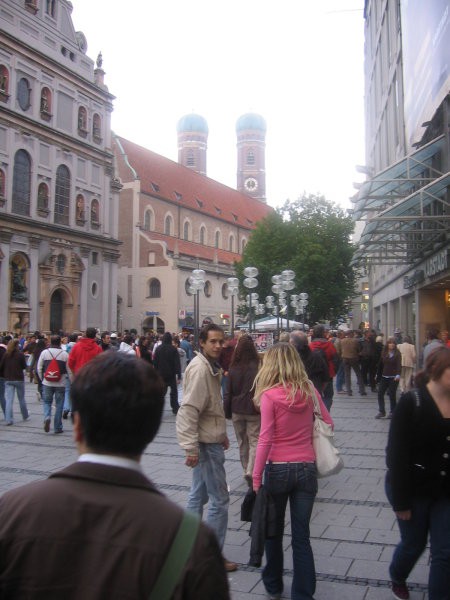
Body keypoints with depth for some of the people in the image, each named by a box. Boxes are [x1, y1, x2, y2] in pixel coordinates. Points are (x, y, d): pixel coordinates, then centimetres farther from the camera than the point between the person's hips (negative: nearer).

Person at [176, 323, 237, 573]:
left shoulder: (210, 366, 11)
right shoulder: (199, 369, -20)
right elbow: (189, 410, -25)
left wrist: (222, 433, 22)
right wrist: (191, 448, -27)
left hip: (209, 440, 10)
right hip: (206, 442, -10)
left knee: (198, 495, 17)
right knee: (219, 499, -2)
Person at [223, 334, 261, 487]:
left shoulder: (233, 368, -1)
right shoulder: (257, 366, -12)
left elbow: (228, 392, 3)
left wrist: (227, 412, 10)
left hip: (237, 411, 3)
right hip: (253, 411, -3)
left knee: (242, 442, 16)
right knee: (254, 441, 1)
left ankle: (246, 471, 23)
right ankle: (250, 471, -14)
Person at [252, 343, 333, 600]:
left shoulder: (270, 395, -12)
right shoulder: (309, 389, 0)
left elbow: (265, 439, -15)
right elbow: (328, 423, 9)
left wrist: (256, 478, -11)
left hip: (278, 469, -2)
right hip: (307, 468, 3)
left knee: (274, 531, 18)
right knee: (301, 536, 9)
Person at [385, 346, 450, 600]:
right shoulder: (412, 403, -17)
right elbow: (397, 454, -15)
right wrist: (400, 501, -14)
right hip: (414, 491, -3)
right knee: (414, 544, 16)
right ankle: (397, 579, 46)